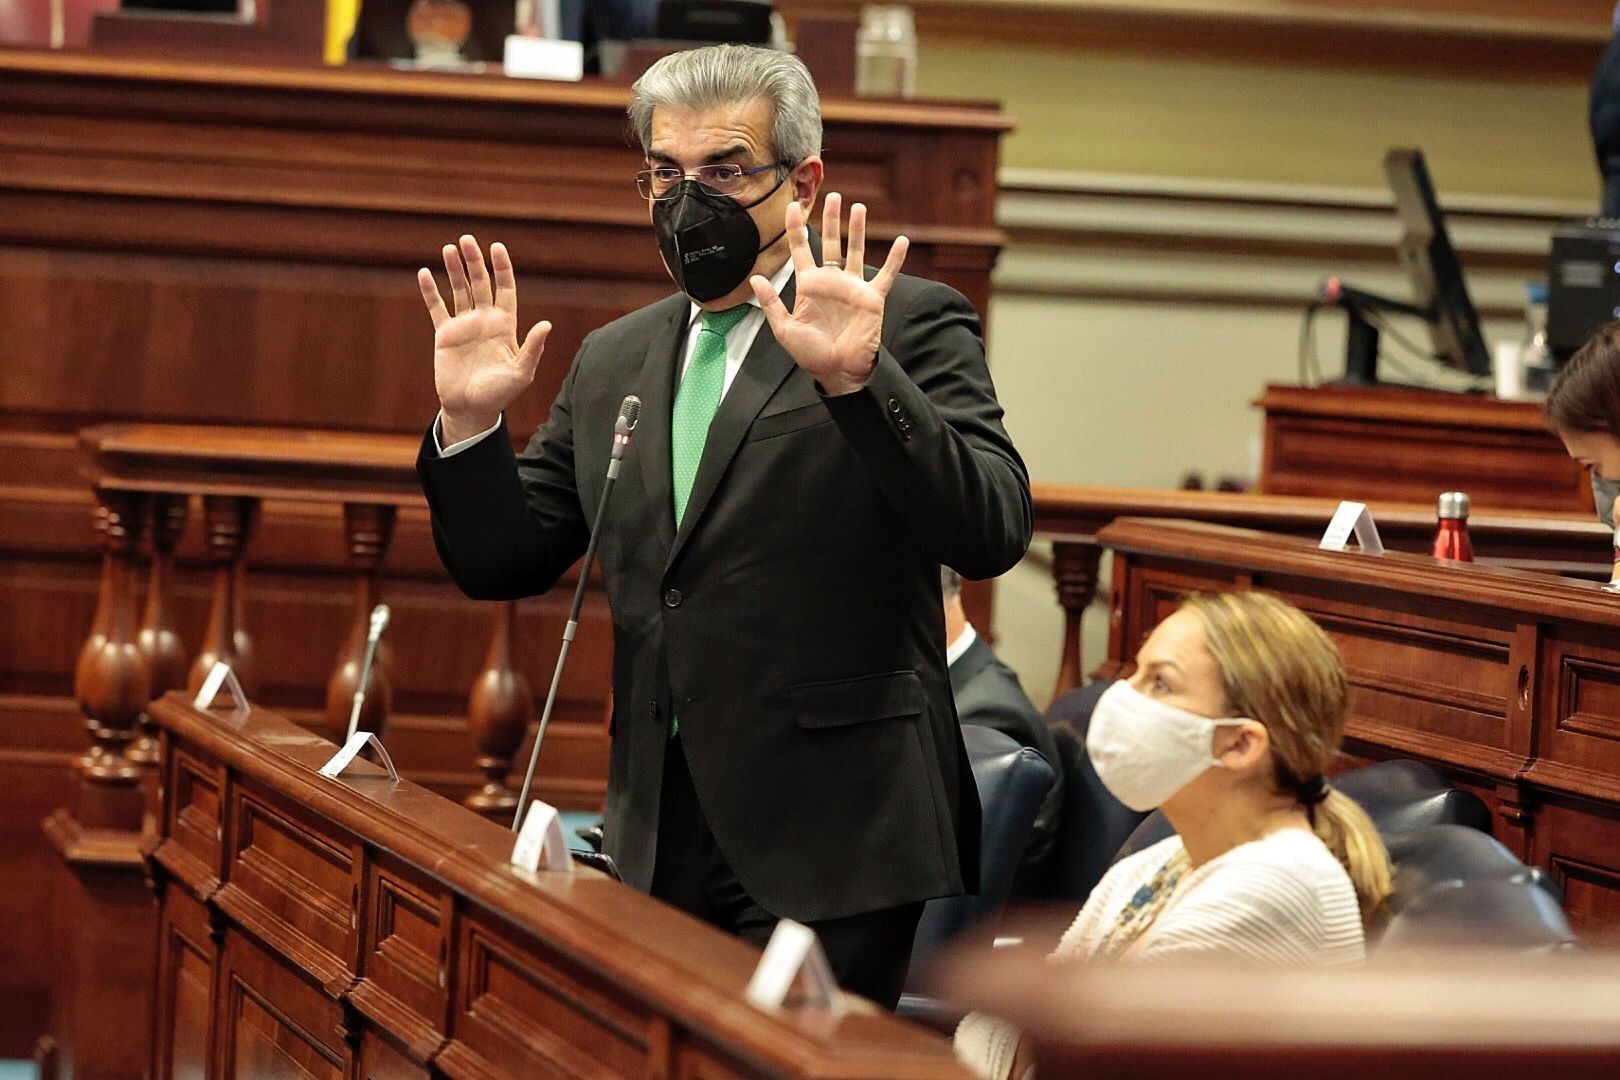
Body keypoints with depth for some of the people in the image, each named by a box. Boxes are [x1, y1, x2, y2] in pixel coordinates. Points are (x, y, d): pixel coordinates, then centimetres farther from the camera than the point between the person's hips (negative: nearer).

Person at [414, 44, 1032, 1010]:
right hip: (659, 841, 6)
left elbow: (993, 534, -16)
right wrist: (471, 421, -2)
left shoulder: (908, 324, -3)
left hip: (827, 838, -6)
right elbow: (503, 565, 16)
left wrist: (858, 379, -29)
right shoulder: (612, 362, 15)